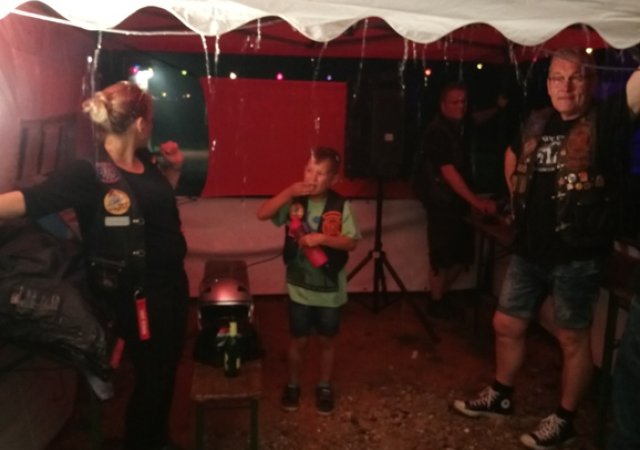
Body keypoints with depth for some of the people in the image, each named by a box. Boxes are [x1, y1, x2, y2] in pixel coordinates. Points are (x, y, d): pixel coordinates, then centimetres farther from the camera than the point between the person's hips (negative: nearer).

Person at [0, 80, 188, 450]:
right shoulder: (90, 173, -20)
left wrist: (174, 169, 5)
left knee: (167, 370, 23)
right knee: (151, 378, 9)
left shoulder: (143, 161, 3)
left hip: (172, 282, 8)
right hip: (140, 294, -8)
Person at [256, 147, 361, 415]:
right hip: (299, 286, 0)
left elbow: (351, 242, -11)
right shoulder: (294, 201, -7)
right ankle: (292, 385, 35)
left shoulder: (340, 206, -10)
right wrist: (288, 192, -24)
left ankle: (324, 387, 35)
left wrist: (322, 237, -25)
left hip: (330, 288, 0)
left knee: (327, 340, 15)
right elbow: (262, 214, -16)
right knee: (299, 339, 13)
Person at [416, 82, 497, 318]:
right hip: (442, 201, -8)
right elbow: (449, 172, -24)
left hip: (459, 200, 8)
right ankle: (436, 301, 16)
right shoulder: (437, 132, -17)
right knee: (442, 256, -2)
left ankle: (442, 294, 29)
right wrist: (475, 200, -27)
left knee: (463, 254, 10)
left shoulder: (460, 125, 8)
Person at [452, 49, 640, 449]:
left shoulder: (603, 120, -10)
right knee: (507, 325, 17)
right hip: (530, 249, 6)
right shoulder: (536, 124, 6)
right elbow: (513, 157, 26)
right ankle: (501, 396, 39)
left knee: (573, 338, 8)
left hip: (577, 255, -6)